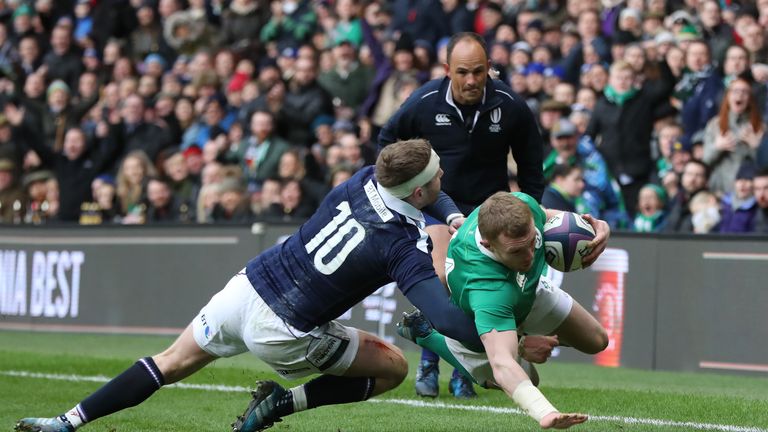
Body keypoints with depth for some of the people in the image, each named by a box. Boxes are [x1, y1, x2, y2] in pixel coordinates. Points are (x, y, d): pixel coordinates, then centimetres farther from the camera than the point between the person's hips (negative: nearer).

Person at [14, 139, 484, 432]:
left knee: (172, 363, 21)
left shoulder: (365, 180, -3)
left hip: (247, 286, 5)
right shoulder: (404, 249, -20)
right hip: (284, 333, -5)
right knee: (393, 367, 11)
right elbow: (446, 317, -28)